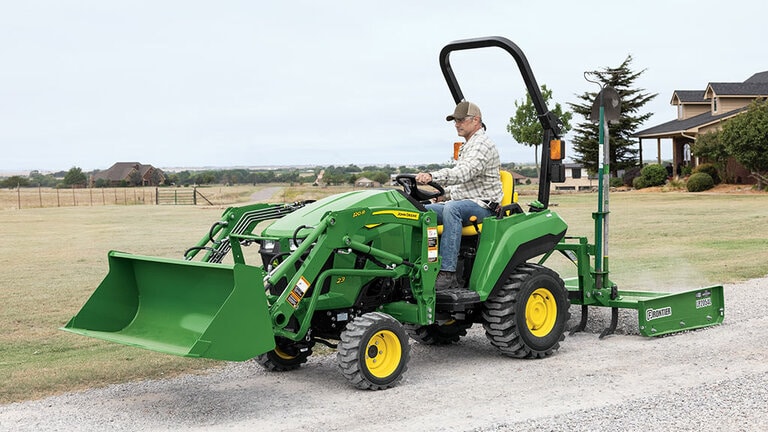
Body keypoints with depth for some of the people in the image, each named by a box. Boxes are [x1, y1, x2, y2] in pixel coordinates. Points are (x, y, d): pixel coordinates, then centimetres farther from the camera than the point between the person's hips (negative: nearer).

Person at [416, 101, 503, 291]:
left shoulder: (482, 145, -12)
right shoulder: (466, 146, 22)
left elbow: (463, 173, -29)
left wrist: (432, 176, -41)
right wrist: (445, 194, 13)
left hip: (482, 206, -10)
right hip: (462, 204, 10)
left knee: (452, 209, -38)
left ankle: (447, 272, -43)